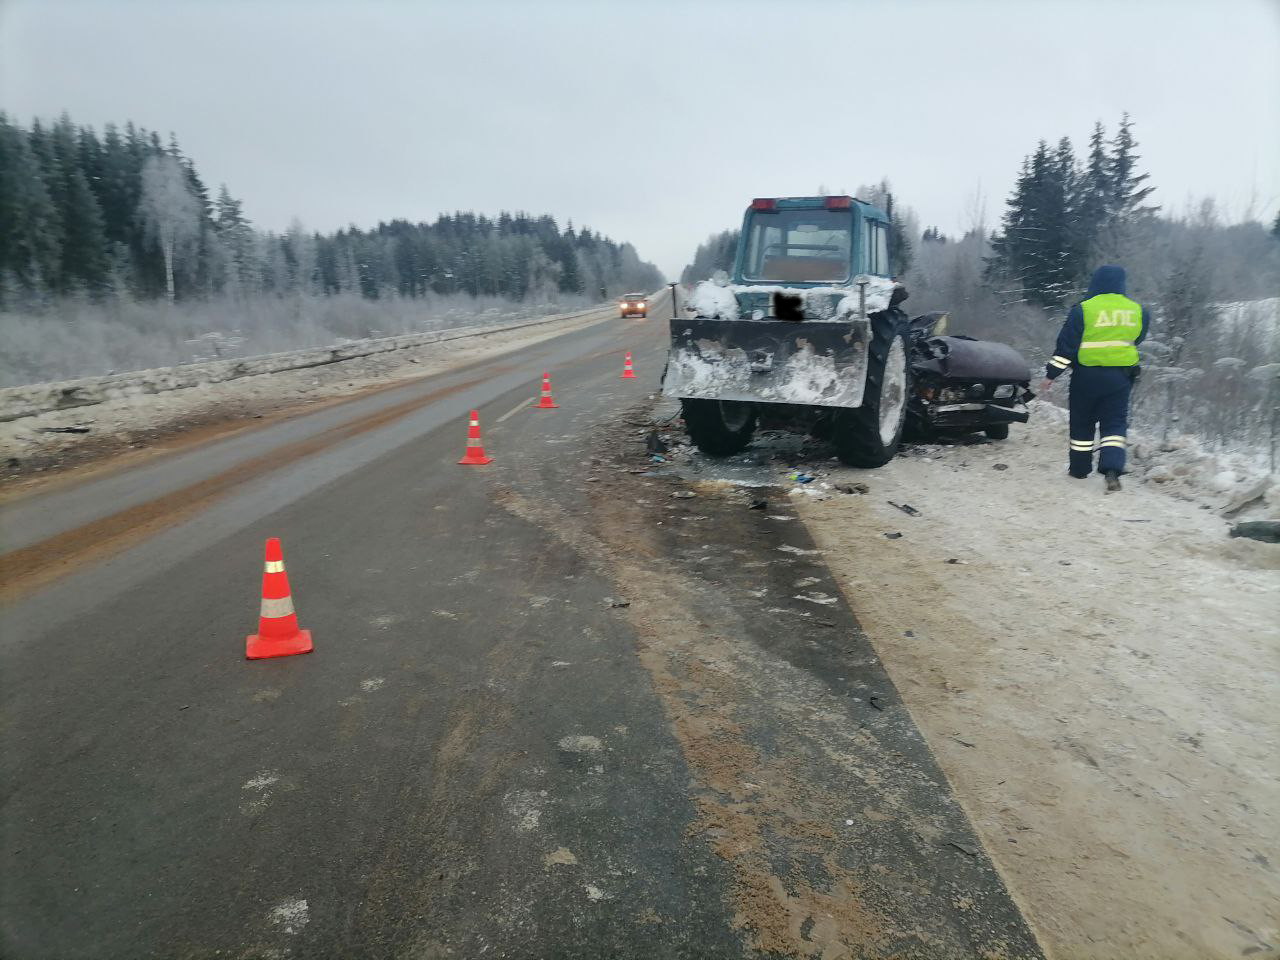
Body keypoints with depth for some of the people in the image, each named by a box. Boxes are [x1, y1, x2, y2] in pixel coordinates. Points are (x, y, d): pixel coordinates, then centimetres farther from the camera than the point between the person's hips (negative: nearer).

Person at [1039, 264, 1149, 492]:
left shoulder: (1083, 310, -11)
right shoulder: (1137, 311, 2)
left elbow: (1066, 346, -11)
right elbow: (1136, 340, 17)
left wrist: (1051, 375, -6)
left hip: (1087, 376, -2)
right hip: (1120, 377, 2)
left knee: (1082, 424, 12)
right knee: (1114, 424, 4)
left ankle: (1079, 469, 22)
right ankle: (1112, 470, -14)